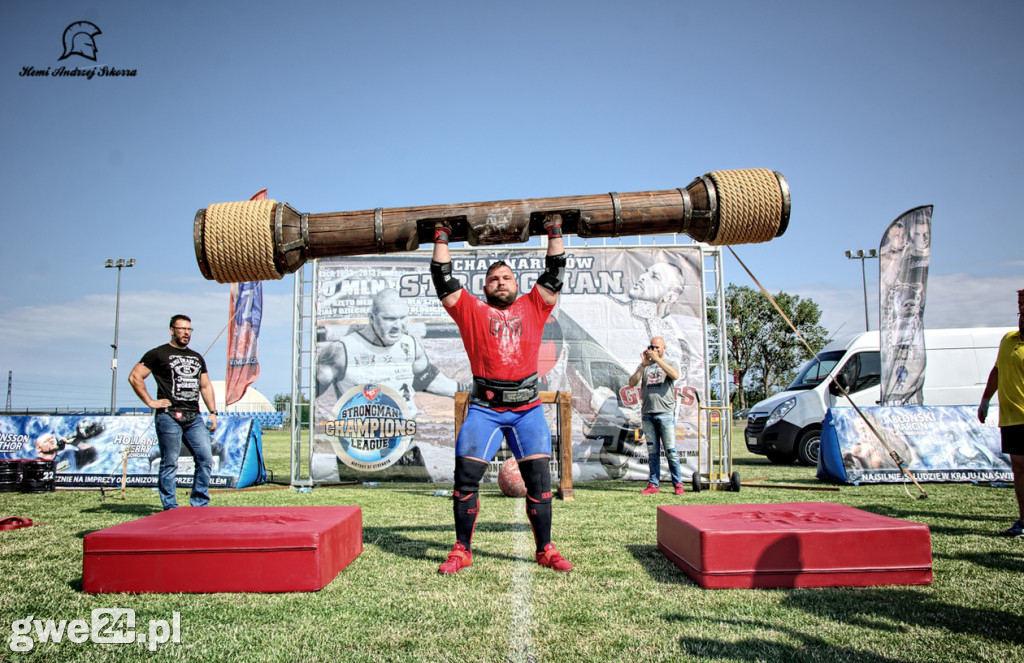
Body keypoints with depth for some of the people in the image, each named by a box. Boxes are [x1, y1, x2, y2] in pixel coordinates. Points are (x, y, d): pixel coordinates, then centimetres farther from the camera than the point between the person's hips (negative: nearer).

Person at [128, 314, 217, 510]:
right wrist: (150, 402, -6)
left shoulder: (197, 357, 21)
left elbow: (205, 386, 23)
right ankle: (170, 508, 8)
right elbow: (134, 377, -1)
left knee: (206, 458, -2)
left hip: (194, 417, 5)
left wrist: (213, 412, 13)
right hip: (169, 416, -5)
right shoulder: (158, 354, 3)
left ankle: (200, 505, 8)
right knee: (169, 463, -2)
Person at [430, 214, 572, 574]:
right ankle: (461, 551, 9)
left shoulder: (533, 307, 15)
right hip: (484, 407, -1)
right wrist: (441, 238, 13)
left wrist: (555, 233, 18)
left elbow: (554, 274, 17)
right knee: (466, 476, -3)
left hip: (527, 408, 1)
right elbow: (443, 279, 11)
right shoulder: (472, 309, 12)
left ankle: (545, 550, 11)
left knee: (539, 477, 0)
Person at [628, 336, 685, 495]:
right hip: (647, 414, 3)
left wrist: (657, 359, -16)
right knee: (652, 451, 5)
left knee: (670, 450, -4)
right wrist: (643, 364, -8)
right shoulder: (644, 366, 16)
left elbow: (675, 375, -14)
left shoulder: (670, 364, 10)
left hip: (665, 413, -3)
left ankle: (678, 484, 3)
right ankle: (653, 484, 9)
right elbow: (632, 383, 2)